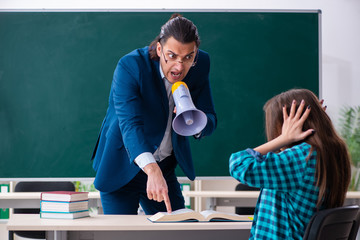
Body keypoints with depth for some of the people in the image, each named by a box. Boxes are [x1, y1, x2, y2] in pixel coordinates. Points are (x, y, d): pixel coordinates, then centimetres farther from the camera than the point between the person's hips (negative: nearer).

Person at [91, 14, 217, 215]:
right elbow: (130, 123, -36)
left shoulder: (200, 65, -10)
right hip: (122, 168, -4)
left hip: (164, 168, 5)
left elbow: (211, 121, -4)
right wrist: (152, 170, -51)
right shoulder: (130, 66, -25)